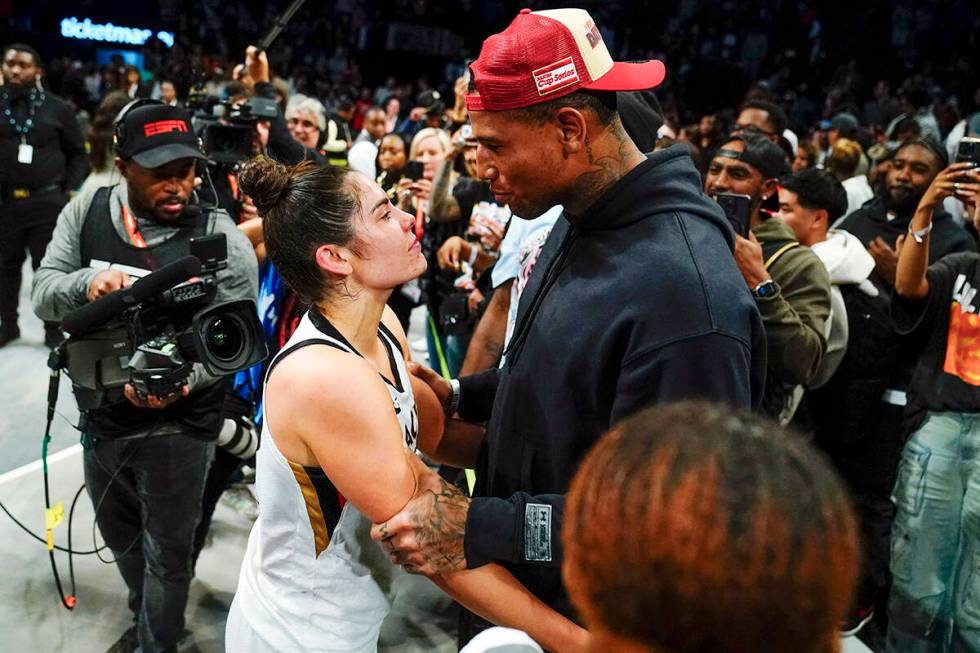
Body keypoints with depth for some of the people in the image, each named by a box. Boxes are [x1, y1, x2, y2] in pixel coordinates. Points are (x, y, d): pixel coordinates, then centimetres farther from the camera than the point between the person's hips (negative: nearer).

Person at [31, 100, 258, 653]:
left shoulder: (221, 237, -18)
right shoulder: (85, 213, -4)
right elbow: (43, 296, -5)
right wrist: (86, 282, -27)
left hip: (179, 425, -5)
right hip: (101, 414, 5)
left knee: (167, 553, 13)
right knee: (121, 538, 27)